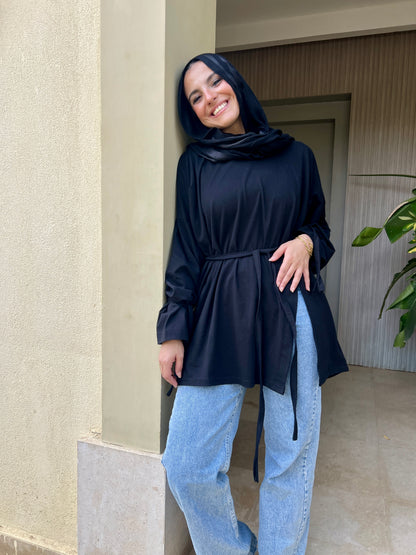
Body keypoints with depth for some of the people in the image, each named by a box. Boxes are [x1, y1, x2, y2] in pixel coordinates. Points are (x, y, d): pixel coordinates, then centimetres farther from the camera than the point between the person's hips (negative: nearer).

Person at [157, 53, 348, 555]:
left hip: (290, 312, 1)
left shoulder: (296, 156, 12)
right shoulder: (195, 162, 10)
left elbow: (320, 227, 19)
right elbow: (185, 251, 5)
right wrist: (174, 331, -1)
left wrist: (306, 242, -6)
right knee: (187, 465, -2)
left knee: (291, 461, 8)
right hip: (217, 315, 0)